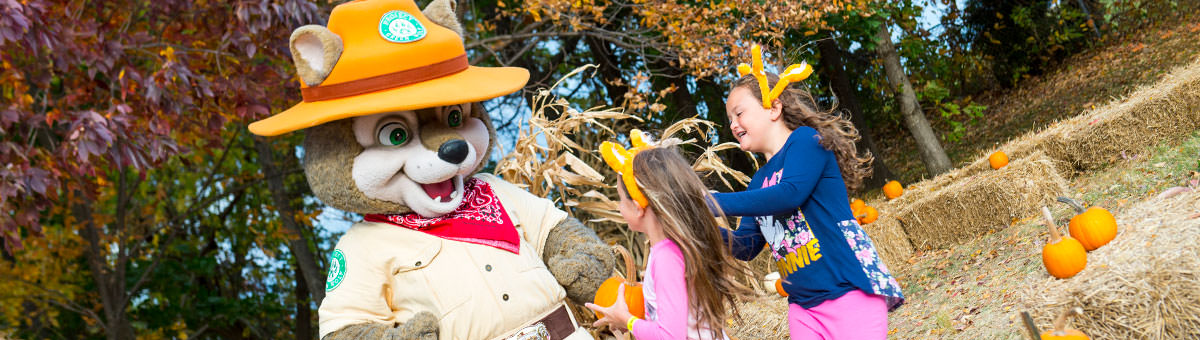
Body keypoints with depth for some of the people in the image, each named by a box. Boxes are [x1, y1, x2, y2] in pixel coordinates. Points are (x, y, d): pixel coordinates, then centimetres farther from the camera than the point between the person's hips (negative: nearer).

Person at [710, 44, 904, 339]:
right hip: (803, 307, 7)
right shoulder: (759, 181, 17)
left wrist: (713, 202, -19)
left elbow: (790, 193, -20)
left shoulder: (805, 139, -3)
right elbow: (746, 246, 16)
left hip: (850, 291, -7)